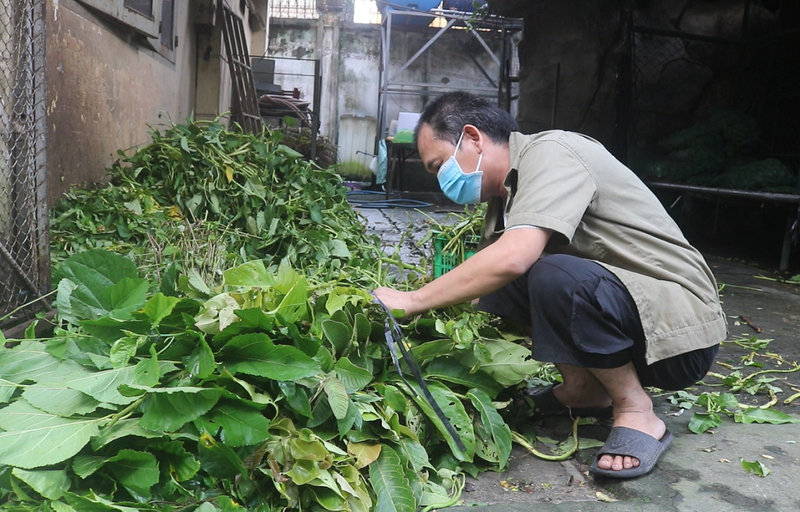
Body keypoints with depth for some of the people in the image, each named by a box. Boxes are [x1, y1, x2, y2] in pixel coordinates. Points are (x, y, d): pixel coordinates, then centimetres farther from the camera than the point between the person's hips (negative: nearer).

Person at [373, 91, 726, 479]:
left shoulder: (550, 153, -18)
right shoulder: (505, 193, 9)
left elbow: (513, 258, -33)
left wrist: (412, 301, -24)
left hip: (683, 329, -8)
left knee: (555, 275, -33)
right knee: (491, 284, -3)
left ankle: (636, 413, -10)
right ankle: (584, 389, 9)